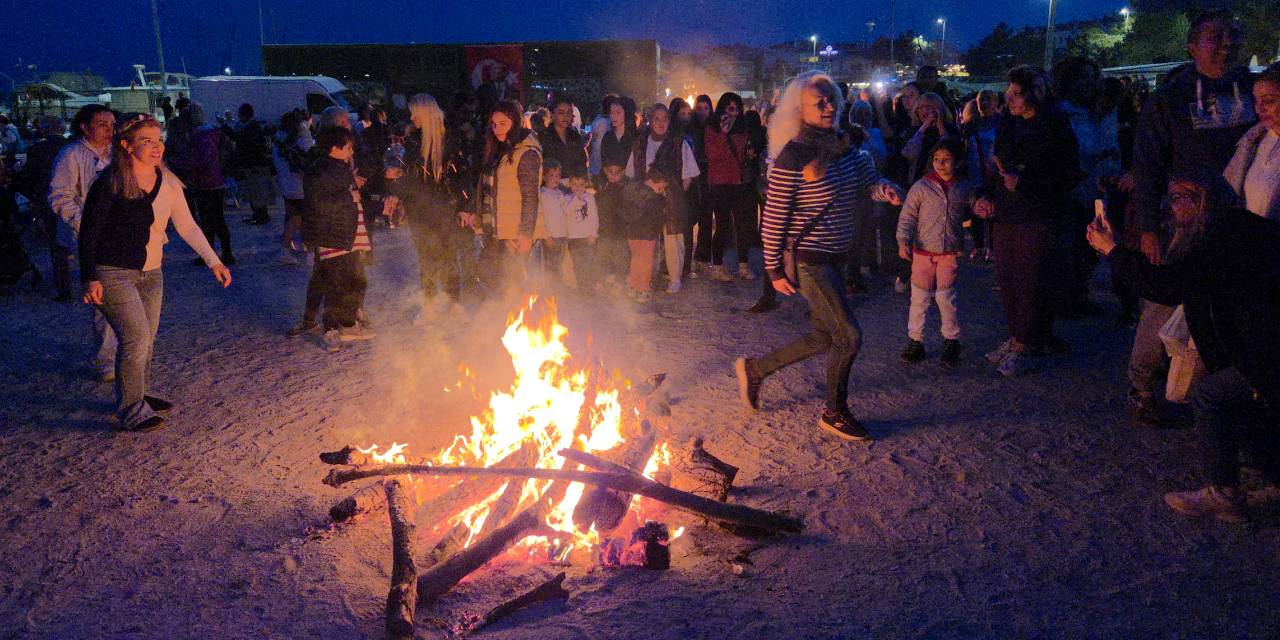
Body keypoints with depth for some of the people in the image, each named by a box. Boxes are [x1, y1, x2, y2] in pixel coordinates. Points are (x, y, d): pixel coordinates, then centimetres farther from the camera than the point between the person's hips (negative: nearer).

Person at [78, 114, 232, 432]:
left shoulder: (168, 182, 0)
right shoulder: (110, 183, -16)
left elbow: (187, 226, 4)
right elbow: (89, 232, -13)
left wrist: (214, 262, -3)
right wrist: (90, 279, -17)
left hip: (151, 272, 6)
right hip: (113, 273, -6)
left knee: (147, 339, 13)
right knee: (136, 338, -11)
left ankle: (140, 395, 33)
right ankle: (132, 412, 1)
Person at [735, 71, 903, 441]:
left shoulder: (842, 147, 4)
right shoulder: (793, 156, -18)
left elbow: (865, 183, 13)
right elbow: (773, 217, -14)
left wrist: (885, 189, -11)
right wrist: (775, 270, -11)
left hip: (835, 257, 8)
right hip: (806, 258, -8)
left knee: (823, 339, 14)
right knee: (849, 335, -6)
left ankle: (754, 369, 31)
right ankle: (834, 413, 15)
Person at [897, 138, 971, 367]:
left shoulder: (964, 189, 4)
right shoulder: (921, 187, -3)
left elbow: (968, 215, 21)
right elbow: (907, 217, -3)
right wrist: (903, 242, -13)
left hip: (950, 254, 1)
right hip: (923, 252, 0)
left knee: (945, 297, -1)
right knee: (919, 298, 4)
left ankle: (951, 341, 16)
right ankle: (915, 341, 16)